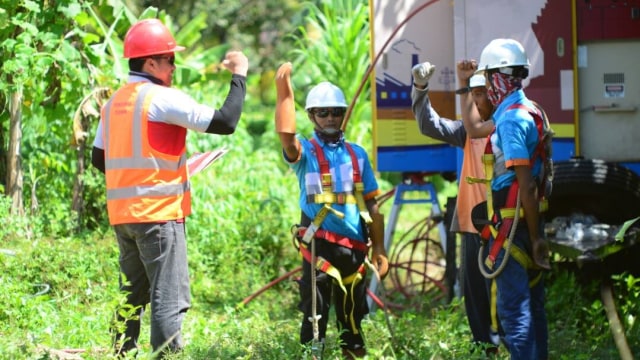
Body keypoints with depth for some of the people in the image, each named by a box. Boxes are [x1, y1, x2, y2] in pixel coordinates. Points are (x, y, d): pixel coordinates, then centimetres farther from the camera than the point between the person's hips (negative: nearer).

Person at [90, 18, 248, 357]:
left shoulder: (114, 102, 11)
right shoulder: (163, 98, -12)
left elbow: (99, 159, 17)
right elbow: (225, 122, -16)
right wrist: (239, 76, -4)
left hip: (123, 214, 8)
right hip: (159, 214, -8)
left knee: (132, 297, 15)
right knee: (169, 300, -6)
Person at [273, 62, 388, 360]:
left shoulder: (357, 154, 12)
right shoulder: (305, 152, 1)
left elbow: (371, 204, 13)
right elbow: (285, 134, -23)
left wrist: (379, 249, 8)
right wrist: (284, 89, -26)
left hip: (355, 247, 4)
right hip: (320, 246, -4)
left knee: (352, 315, 13)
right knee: (315, 314, -7)